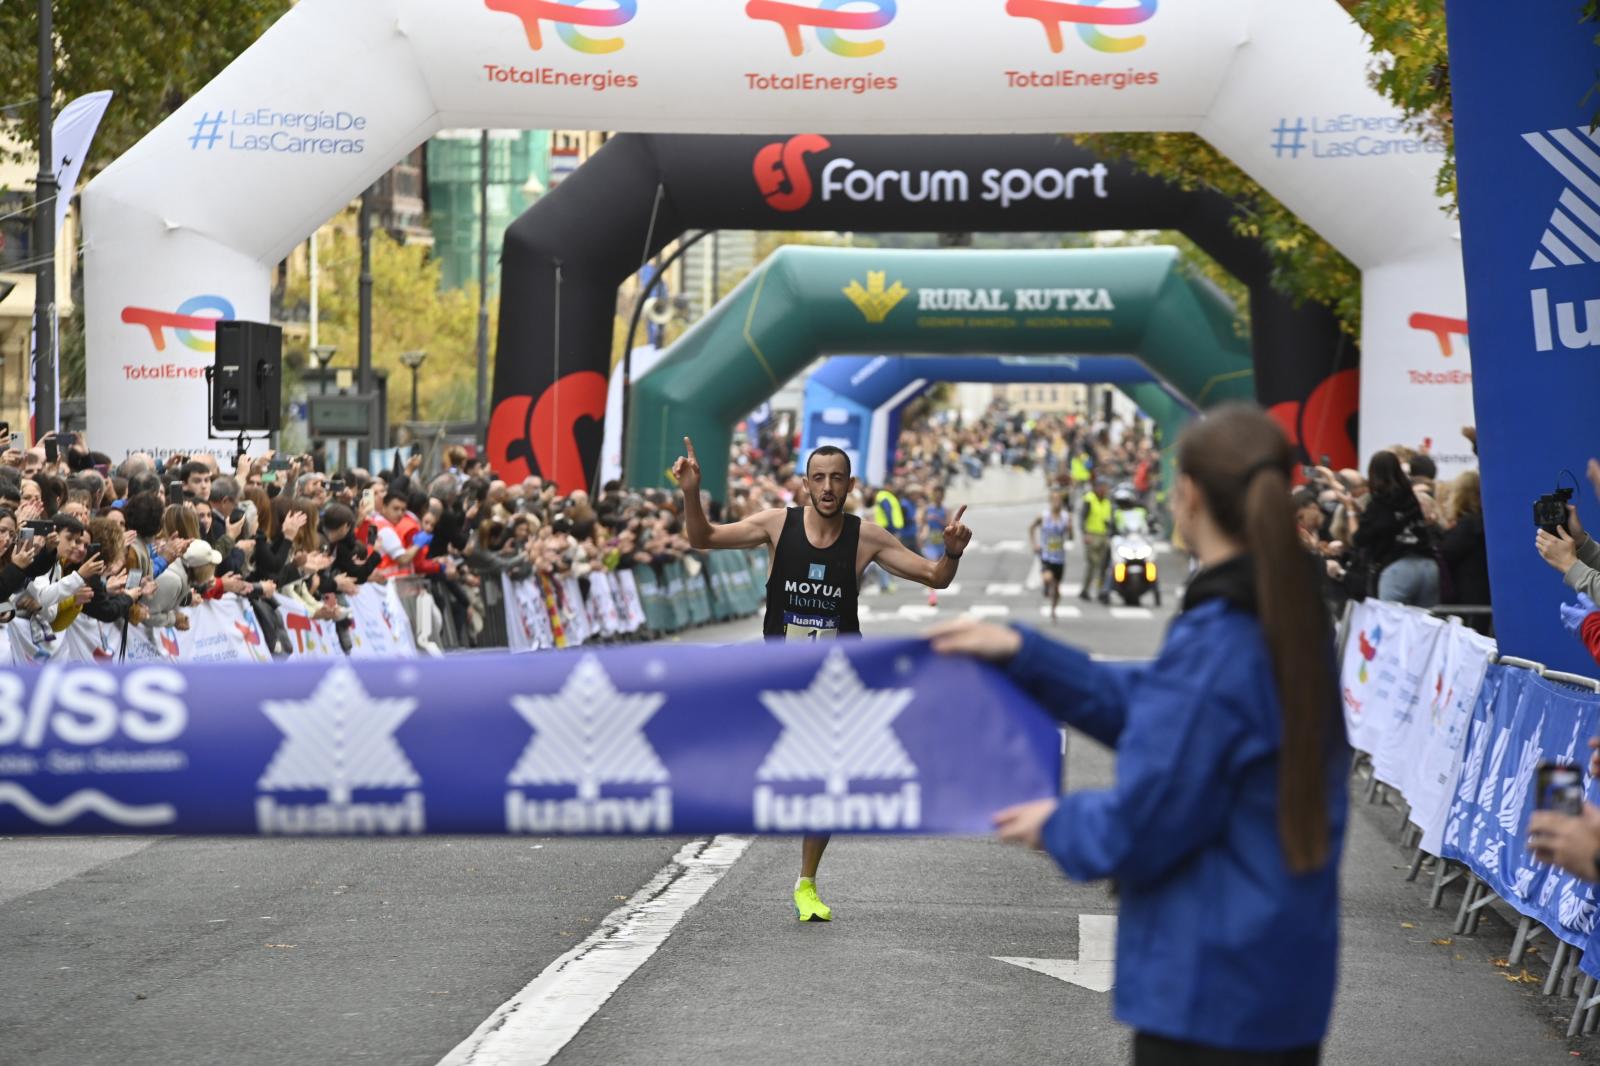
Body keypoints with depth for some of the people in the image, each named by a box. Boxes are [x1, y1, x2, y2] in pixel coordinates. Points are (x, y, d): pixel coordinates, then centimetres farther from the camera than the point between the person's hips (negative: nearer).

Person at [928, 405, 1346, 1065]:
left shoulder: (1213, 643, -22)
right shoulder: (1295, 623, 6)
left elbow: (1145, 823, -19)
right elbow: (1157, 712, 14)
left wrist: (1060, 824, 1)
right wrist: (1025, 655, 14)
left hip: (1210, 982, -9)